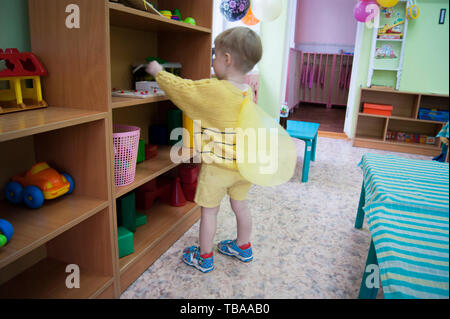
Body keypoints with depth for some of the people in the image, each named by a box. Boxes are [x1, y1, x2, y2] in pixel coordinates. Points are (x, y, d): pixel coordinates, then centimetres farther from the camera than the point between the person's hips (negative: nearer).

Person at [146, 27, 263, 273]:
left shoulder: (212, 90, -21)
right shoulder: (248, 92, -1)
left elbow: (180, 89, -10)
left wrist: (159, 72, 7)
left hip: (217, 166, -6)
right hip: (243, 164, 7)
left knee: (209, 210, 9)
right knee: (240, 206, 21)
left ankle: (204, 257, 25)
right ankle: (243, 247, 40)